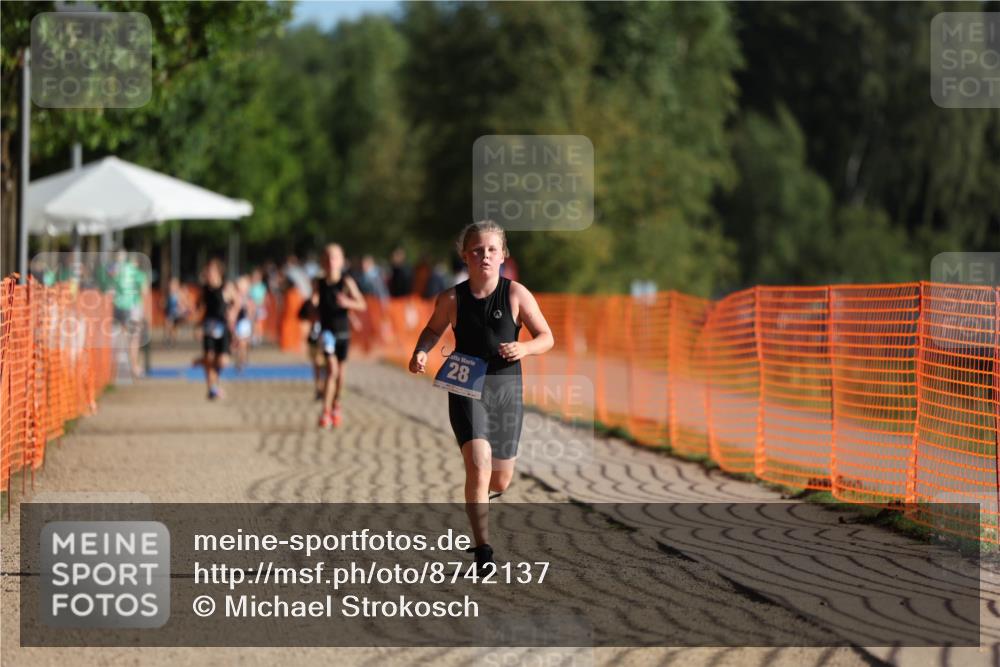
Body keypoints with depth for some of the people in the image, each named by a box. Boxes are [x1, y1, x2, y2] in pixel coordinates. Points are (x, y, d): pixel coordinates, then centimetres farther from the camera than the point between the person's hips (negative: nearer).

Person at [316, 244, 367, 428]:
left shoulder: (346, 282, -9)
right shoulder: (320, 283, -4)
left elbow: (362, 304, -13)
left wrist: (348, 303, -30)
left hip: (343, 331, 1)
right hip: (326, 331, -1)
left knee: (340, 371, 14)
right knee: (331, 368, -16)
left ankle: (336, 405, 37)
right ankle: (325, 411, -16)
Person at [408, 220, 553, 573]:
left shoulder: (516, 294, -5)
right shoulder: (452, 299, -3)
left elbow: (546, 338, 1)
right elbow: (433, 329, 16)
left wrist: (523, 348, -20)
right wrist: (420, 353, -4)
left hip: (507, 388, 1)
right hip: (466, 388, -1)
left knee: (501, 479, 11)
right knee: (478, 465, -20)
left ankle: (480, 494, 50)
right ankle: (483, 549, -14)